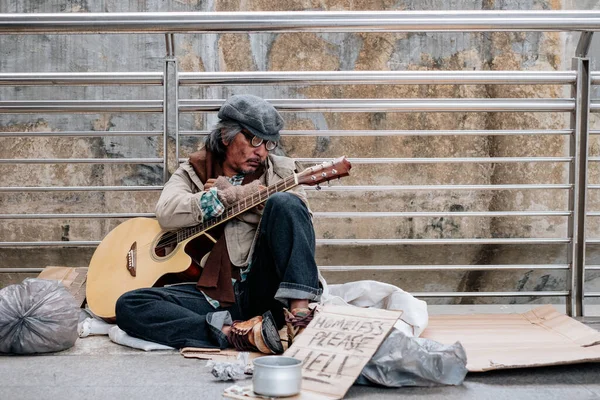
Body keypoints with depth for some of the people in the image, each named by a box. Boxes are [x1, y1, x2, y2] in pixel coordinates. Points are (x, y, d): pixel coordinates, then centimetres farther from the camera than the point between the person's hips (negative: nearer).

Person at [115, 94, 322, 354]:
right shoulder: (192, 173, 17)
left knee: (284, 203, -24)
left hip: (267, 291, -1)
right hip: (215, 292, 1)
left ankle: (299, 314, -33)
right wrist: (222, 196, -7)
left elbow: (298, 214, -5)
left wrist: (233, 194, -5)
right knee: (128, 306, -21)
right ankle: (233, 333, -35)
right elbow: (167, 214, -4)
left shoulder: (279, 171, 17)